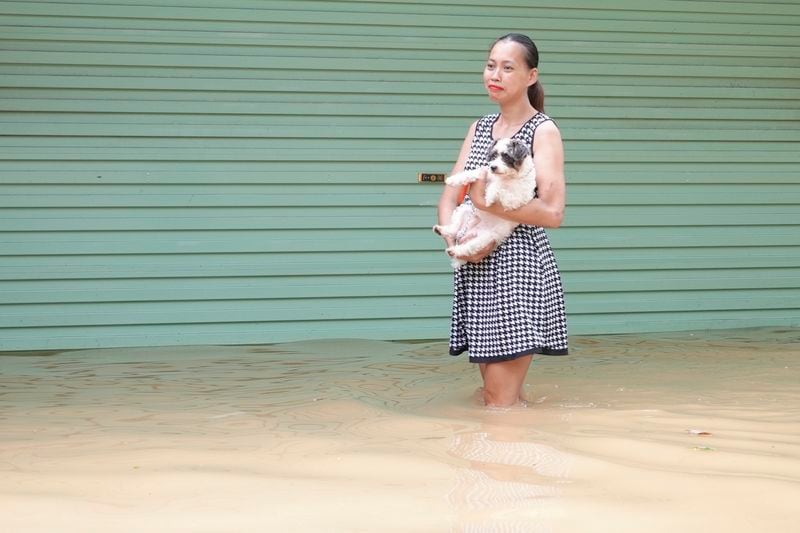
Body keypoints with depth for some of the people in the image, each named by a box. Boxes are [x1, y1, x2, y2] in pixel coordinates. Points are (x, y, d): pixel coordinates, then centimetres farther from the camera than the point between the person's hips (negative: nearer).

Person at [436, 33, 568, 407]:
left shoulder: (543, 131, -5)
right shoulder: (479, 128, 15)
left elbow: (553, 212, -15)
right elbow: (449, 199, 10)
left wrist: (488, 201, -18)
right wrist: (454, 239, -10)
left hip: (519, 266, -7)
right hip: (476, 266, 7)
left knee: (500, 400, -8)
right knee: (495, 393, 13)